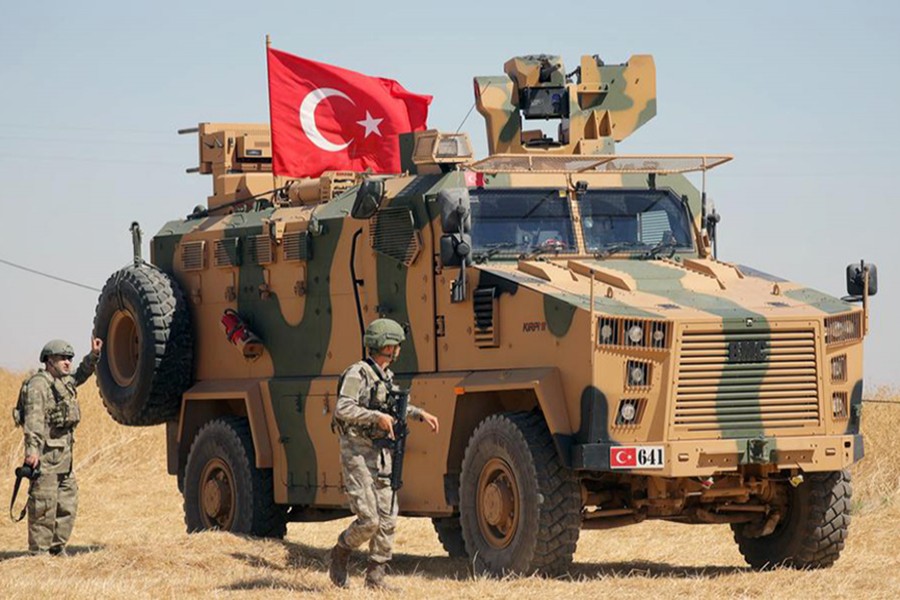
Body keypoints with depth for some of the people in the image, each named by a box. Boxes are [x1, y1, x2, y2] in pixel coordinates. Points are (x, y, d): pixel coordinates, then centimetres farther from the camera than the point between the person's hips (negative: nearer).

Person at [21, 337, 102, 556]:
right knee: (44, 504, -7)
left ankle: (58, 548, 21)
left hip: (64, 451, 10)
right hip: (46, 451, -10)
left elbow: (81, 375, 39)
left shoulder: (64, 382, 17)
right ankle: (39, 551, -4)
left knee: (68, 501, 12)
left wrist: (94, 355, 24)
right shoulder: (39, 384, -12)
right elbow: (33, 418, -21)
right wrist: (32, 449, -29)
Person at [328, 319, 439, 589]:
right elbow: (343, 409, -24)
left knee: (387, 520, 3)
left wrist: (420, 414, 25)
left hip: (381, 454, 8)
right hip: (357, 452, -8)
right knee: (368, 520, -12)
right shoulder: (358, 373, -12)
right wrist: (377, 417, -28)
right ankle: (341, 552, 14)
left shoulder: (387, 376, 14)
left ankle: (375, 576, 10)